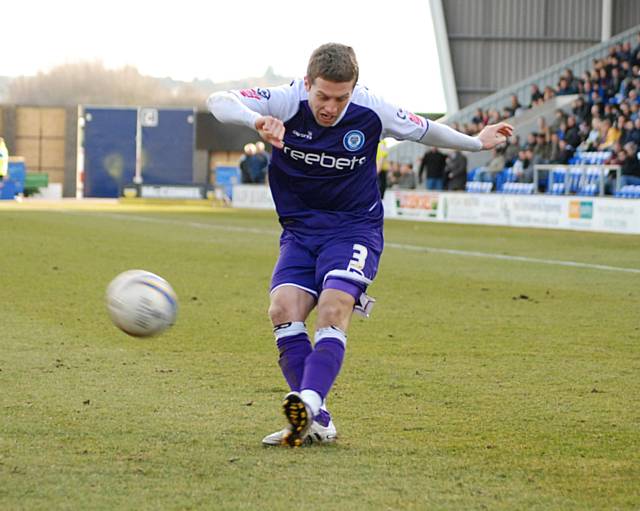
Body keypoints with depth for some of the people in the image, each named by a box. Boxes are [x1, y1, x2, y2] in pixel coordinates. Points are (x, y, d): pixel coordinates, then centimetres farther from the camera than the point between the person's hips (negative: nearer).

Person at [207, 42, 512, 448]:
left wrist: (476, 143, 22)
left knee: (333, 308, -27)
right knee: (283, 309, -20)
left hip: (354, 229, -2)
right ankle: (317, 423, -16)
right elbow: (219, 102, -25)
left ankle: (309, 403, -44)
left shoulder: (372, 113, -11)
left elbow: (423, 129, 9)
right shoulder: (286, 102, -14)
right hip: (300, 230, 2)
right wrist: (256, 120, -46)